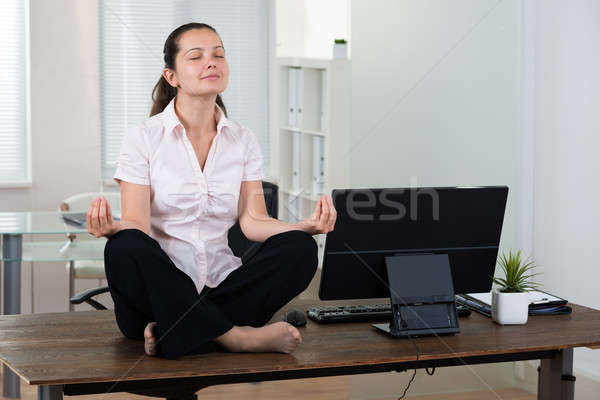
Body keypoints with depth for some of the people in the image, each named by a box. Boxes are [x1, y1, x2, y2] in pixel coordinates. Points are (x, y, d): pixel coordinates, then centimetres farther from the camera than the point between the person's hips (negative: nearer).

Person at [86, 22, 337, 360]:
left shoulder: (243, 140, 9)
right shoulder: (144, 138, -2)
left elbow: (253, 221, 1)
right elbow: (137, 225, -10)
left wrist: (307, 226, -18)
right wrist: (111, 227, -34)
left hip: (221, 287, 4)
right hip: (161, 288, -3)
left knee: (299, 248, -21)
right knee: (125, 248, -35)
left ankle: (173, 333, -28)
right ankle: (237, 337, -31)